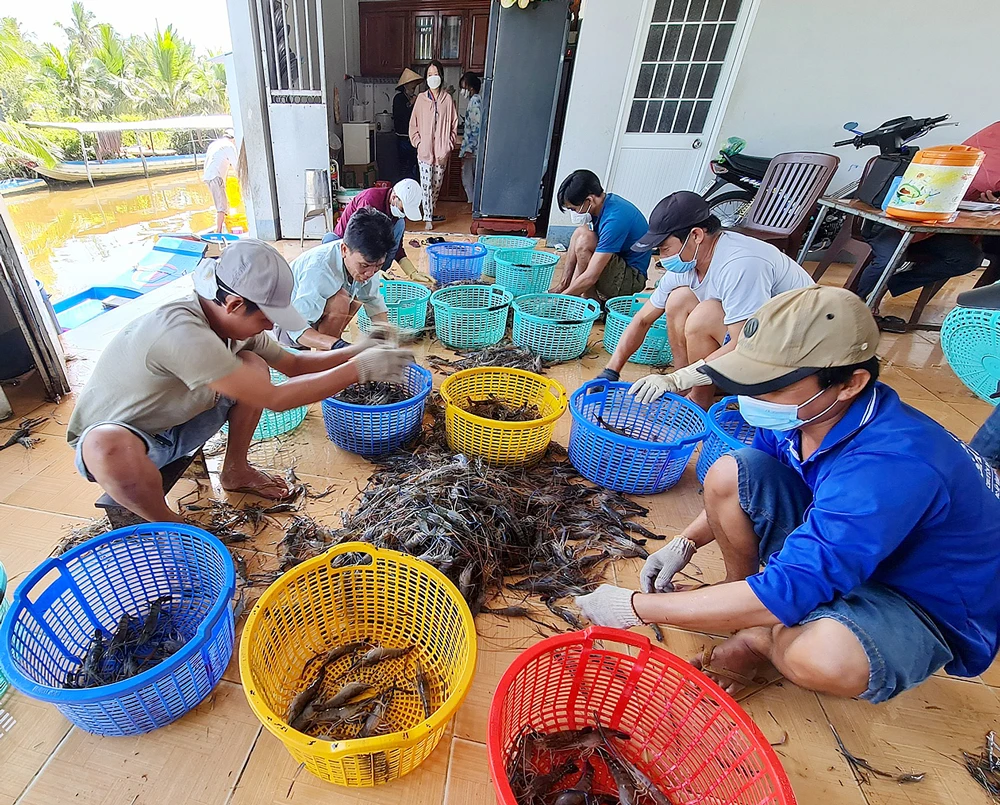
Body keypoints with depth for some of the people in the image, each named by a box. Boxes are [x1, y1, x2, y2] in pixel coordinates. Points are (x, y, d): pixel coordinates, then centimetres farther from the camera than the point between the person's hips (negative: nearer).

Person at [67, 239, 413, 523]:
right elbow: (274, 399, -37)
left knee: (254, 366, -8)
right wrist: (360, 369, -34)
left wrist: (355, 352, -13)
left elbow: (293, 363, 1)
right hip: (114, 439, -7)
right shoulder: (181, 331, -38)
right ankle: (171, 527, -10)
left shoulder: (234, 321, -12)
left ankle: (235, 472, 6)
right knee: (112, 448, -42)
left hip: (174, 425, 7)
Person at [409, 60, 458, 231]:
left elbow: (454, 125, 5)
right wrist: (418, 143, -4)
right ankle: (428, 218, -1)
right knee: (426, 185, -6)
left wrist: (448, 146, -3)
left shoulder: (448, 99, 3)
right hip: (424, 150, -1)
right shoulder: (421, 98, 2)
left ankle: (429, 212, 30)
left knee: (437, 184, 11)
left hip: (441, 151, 1)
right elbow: (413, 124, 6)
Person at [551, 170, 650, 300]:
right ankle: (563, 286, -6)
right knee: (580, 232, -3)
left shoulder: (614, 219, -29)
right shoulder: (603, 203, -1)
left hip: (631, 278, -9)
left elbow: (590, 277, -32)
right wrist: (563, 282, -8)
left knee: (584, 242, -26)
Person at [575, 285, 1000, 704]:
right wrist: (686, 542, -7)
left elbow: (785, 593, -38)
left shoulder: (891, 466, -37)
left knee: (822, 658, -38)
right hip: (838, 550, 6)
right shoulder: (798, 411, -14)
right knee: (727, 474, -13)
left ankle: (761, 639, -1)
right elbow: (734, 490, 6)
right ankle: (744, 601, 3)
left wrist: (637, 606, -33)